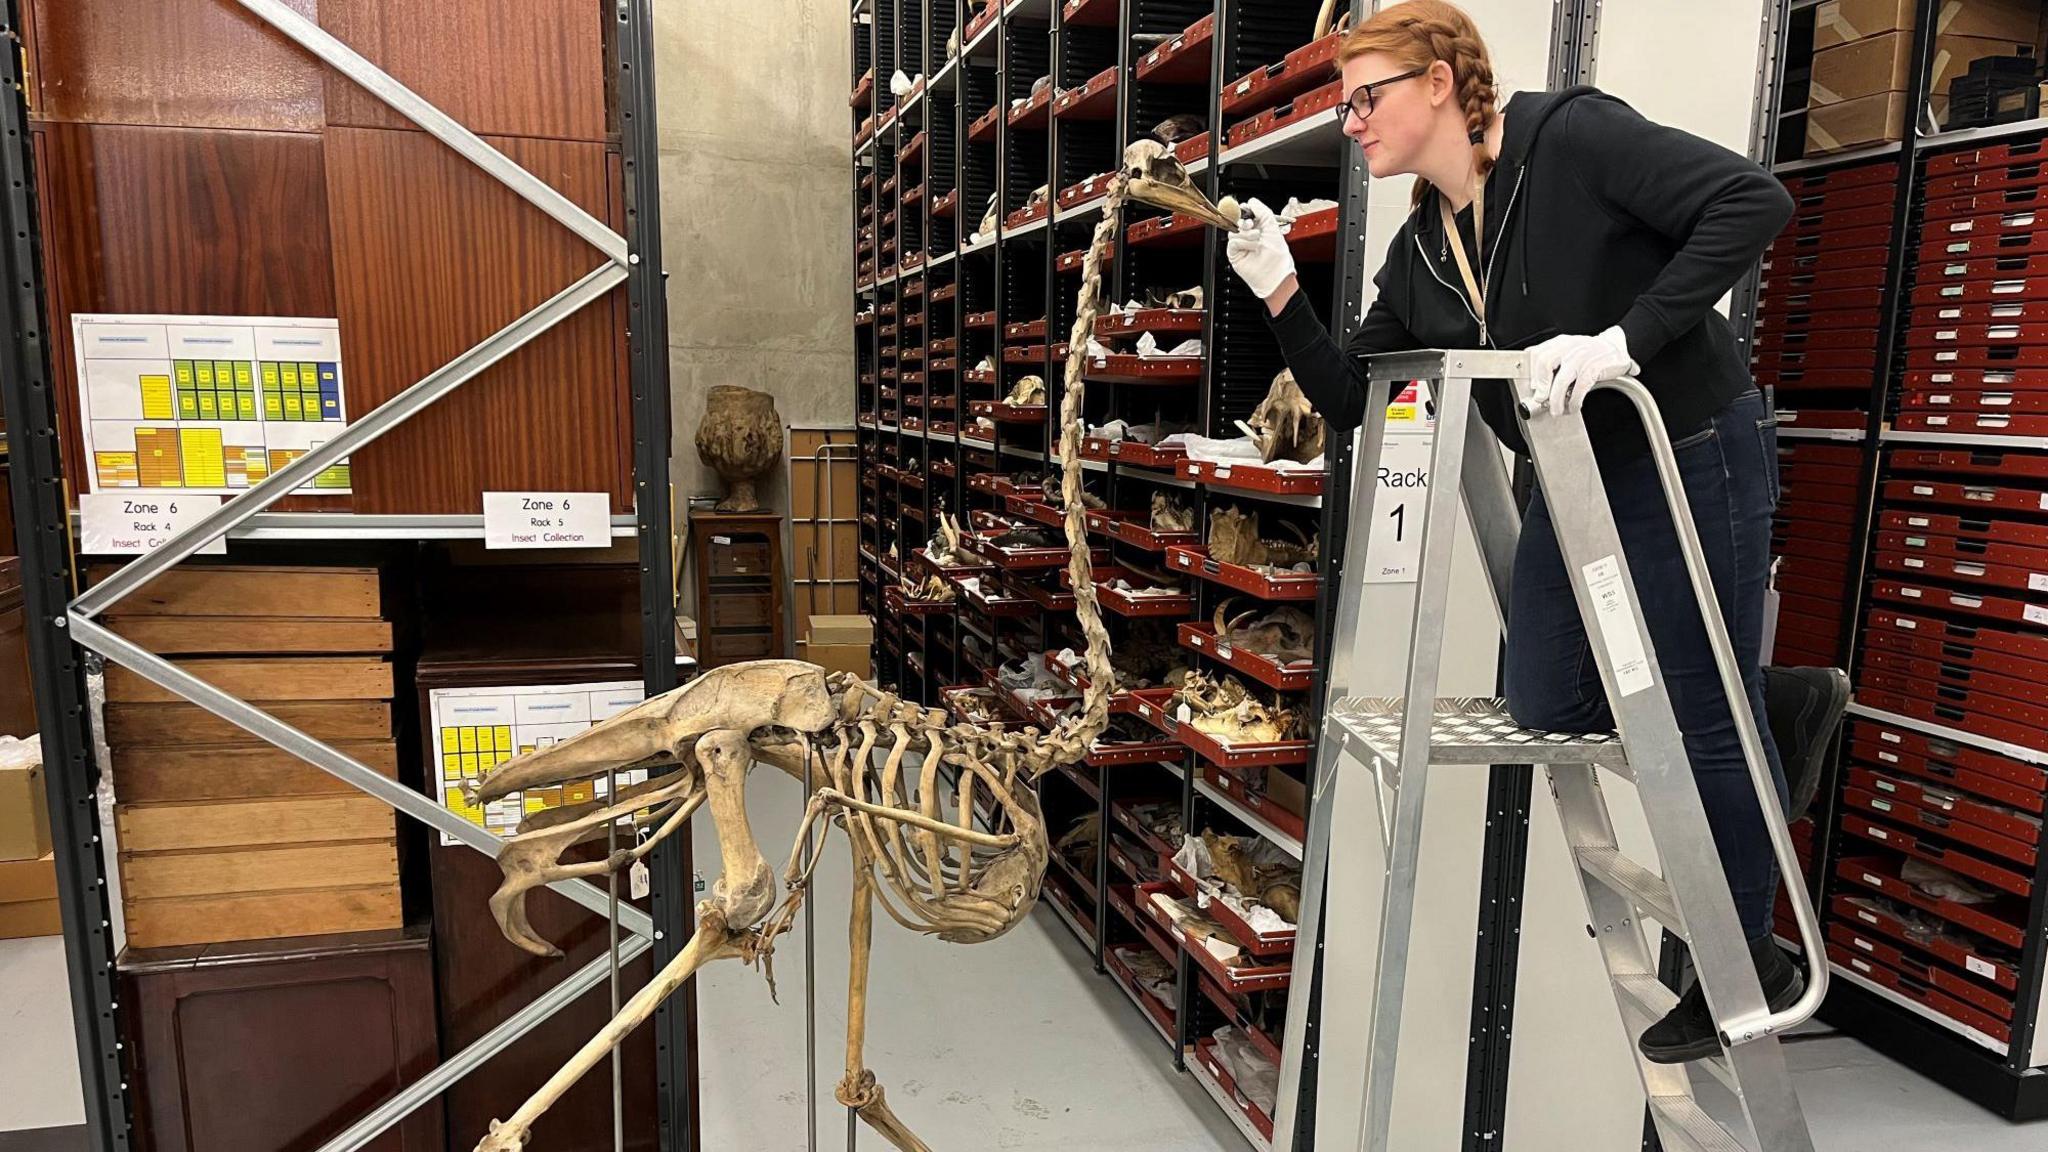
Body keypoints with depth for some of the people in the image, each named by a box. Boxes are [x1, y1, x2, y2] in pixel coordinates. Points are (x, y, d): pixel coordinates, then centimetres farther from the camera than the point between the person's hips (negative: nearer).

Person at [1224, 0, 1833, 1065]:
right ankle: (1769, 688, 31)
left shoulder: (1571, 136, -16)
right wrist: (1279, 294, -7)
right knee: (1546, 705, 6)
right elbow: (1348, 400, 3)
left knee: (1705, 720, 2)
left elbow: (1751, 201, -23)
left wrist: (1623, 340, -29)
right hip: (1574, 484, 7)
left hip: (1695, 457, -7)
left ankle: (1748, 966, 25)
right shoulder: (1421, 253, 4)